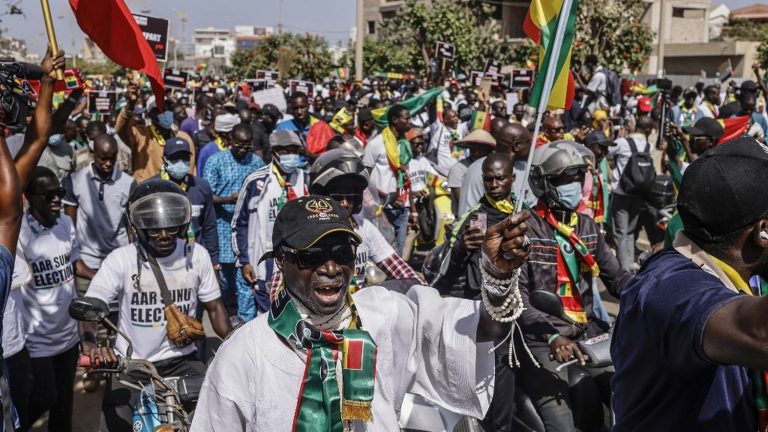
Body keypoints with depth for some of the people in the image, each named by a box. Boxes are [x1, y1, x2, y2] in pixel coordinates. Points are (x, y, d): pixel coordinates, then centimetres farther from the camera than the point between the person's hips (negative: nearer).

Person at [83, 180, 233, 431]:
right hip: (131, 364, -1)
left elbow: (214, 308, 3)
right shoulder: (121, 259, -11)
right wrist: (90, 344, -38)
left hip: (181, 360, 2)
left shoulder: (197, 255, -3)